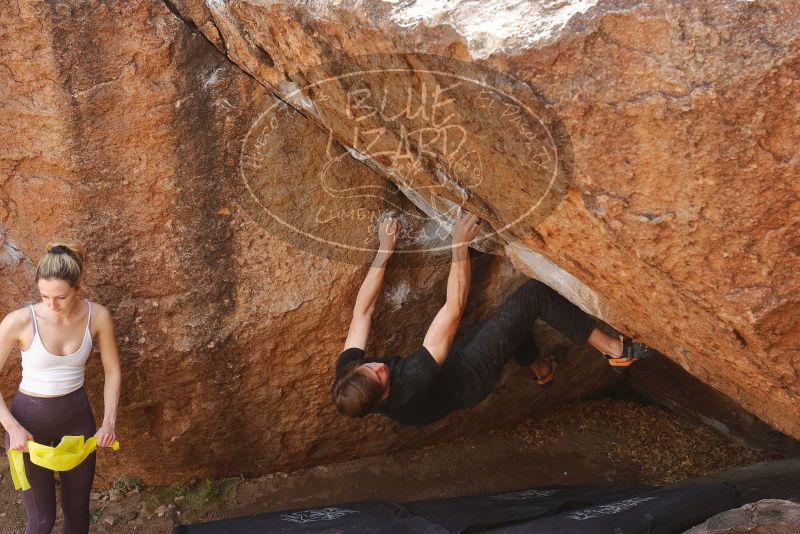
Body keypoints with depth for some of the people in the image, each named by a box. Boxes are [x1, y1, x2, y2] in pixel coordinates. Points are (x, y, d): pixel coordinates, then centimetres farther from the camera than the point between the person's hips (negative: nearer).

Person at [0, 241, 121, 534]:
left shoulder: (97, 316, -13)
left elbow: (113, 371, 0)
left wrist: (109, 421, -10)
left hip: (77, 416, 3)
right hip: (30, 417, -2)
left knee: (77, 509, 15)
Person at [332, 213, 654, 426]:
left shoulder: (348, 375, -27)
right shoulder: (412, 383, -45)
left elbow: (362, 311, -14)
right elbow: (454, 307, -38)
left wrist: (384, 251, -13)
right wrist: (460, 246, -33)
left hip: (449, 366, 7)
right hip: (473, 374, -7)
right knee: (534, 294, -14)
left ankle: (541, 368, 39)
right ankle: (614, 350, 2)